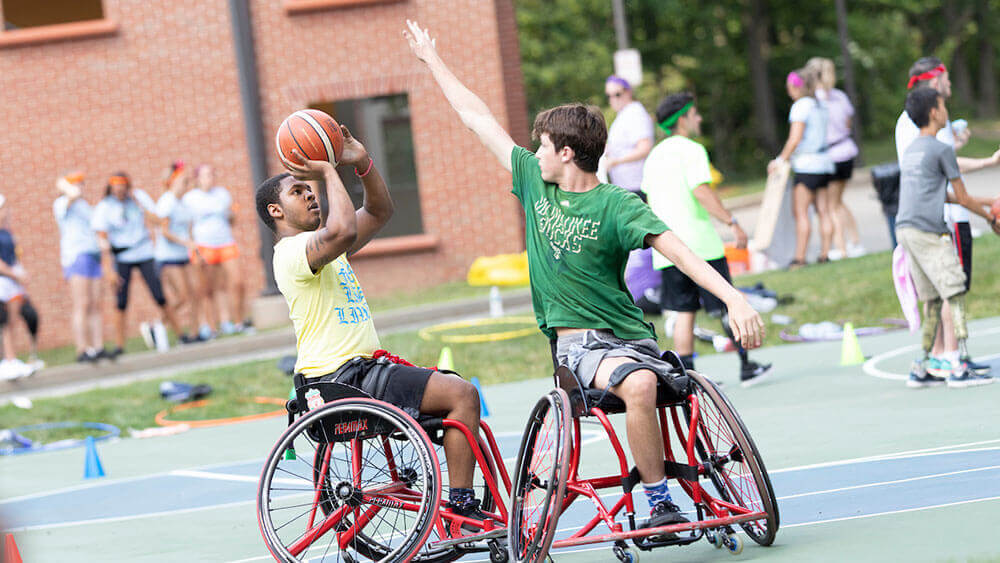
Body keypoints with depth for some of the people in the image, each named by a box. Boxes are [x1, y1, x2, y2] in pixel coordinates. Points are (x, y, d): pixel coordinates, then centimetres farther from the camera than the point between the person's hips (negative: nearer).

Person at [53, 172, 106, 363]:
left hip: (92, 256, 8)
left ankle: (98, 347, 2)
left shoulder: (83, 205, 24)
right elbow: (74, 194, -23)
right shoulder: (62, 203, -2)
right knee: (82, 305, -12)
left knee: (96, 305, 2)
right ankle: (82, 351, -15)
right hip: (75, 255, -8)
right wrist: (63, 184, -6)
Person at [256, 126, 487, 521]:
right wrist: (329, 173, -20)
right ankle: (462, 507, -16)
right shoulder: (292, 250, -12)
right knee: (462, 394, -17)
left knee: (461, 394, 12)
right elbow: (344, 231, -31)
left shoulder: (323, 244, 19)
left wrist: (362, 162, 6)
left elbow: (380, 212, 21)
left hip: (365, 366, 11)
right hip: (339, 377, -11)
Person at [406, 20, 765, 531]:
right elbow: (478, 119, 15)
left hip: (629, 334, 0)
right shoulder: (534, 183, 6)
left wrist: (734, 299, -32)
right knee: (638, 384, -29)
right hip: (577, 340, 0)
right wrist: (432, 59, 23)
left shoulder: (617, 206, -8)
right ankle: (659, 504, -23)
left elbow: (677, 250, -19)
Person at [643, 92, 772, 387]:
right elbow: (701, 191, -20)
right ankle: (747, 367, 10)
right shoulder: (691, 150, -8)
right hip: (700, 244, -6)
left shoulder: (655, 155, 14)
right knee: (727, 306, 4)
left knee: (683, 311, 7)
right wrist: (732, 223, -20)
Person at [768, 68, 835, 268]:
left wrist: (780, 160, -9)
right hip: (824, 163, 8)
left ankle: (800, 257, -11)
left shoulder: (800, 106, -10)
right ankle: (825, 253, 5)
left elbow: (795, 139, -17)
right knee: (823, 212, 6)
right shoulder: (820, 106, 15)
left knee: (800, 212, -7)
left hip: (806, 164, -8)